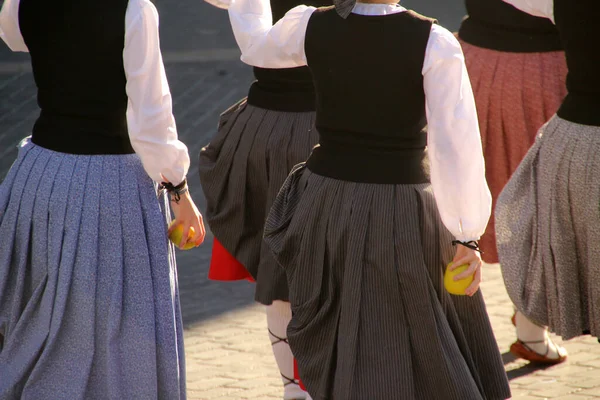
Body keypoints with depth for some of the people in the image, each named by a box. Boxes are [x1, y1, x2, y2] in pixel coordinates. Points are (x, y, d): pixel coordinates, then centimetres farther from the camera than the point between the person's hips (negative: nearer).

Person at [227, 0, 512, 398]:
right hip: (402, 213, -3)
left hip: (327, 200, 3)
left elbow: (256, 47, 17)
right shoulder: (433, 43, -16)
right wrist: (466, 236, -11)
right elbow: (456, 146, -17)